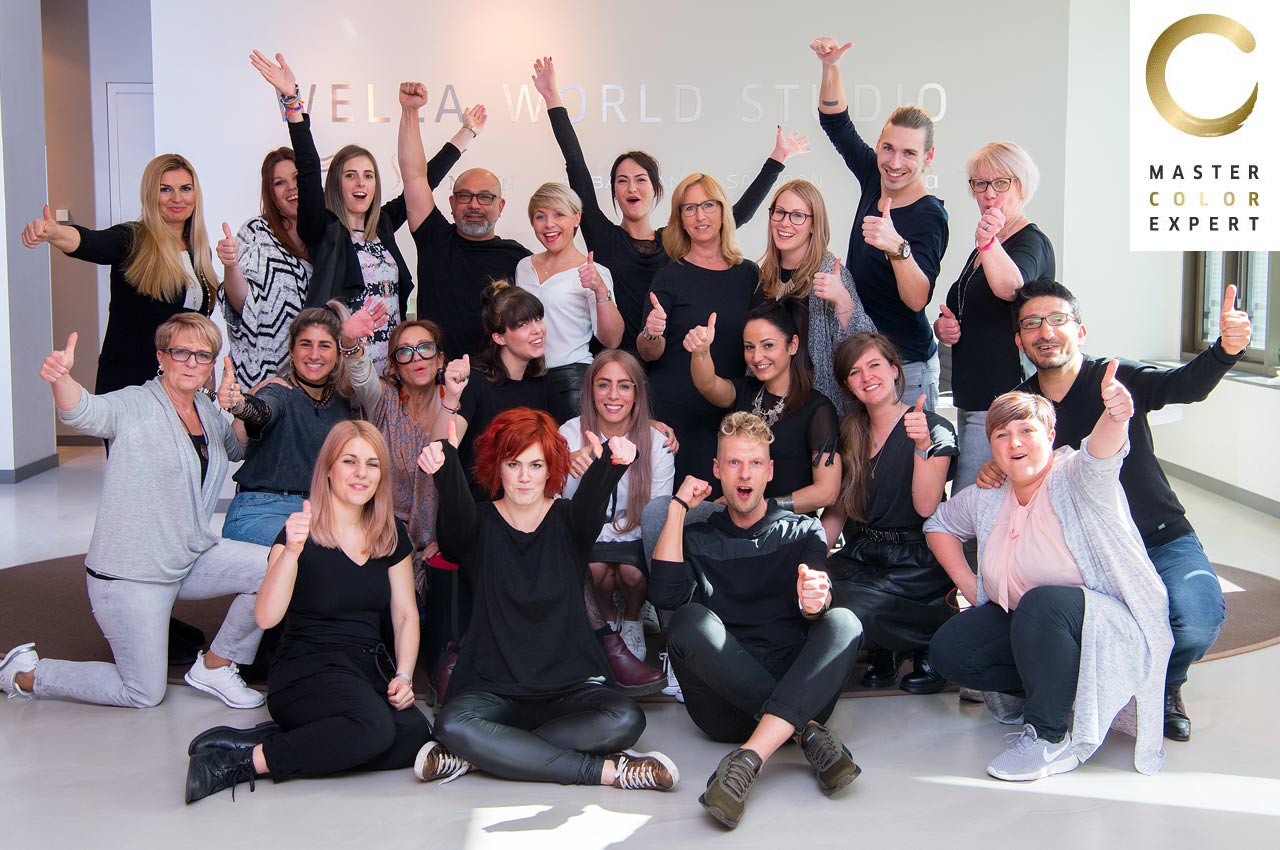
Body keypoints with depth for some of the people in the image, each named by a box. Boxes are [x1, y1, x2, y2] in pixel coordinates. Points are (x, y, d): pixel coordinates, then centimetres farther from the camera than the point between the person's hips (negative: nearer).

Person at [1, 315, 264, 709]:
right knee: (144, 694, 0)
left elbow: (237, 448, 30)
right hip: (131, 573, -7)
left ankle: (215, 666, 6)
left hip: (193, 557, 7)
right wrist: (61, 377, -57)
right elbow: (83, 412, -35)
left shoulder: (208, 412, 9)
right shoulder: (136, 405, -13)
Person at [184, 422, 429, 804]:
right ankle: (241, 761, -20)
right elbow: (266, 616, -19)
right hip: (306, 669, -6)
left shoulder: (392, 536, 10)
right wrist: (291, 552, -33)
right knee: (373, 727, -35)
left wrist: (403, 676, -4)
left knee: (415, 733, -26)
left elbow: (405, 614, 12)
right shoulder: (301, 533, -6)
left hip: (370, 669, 6)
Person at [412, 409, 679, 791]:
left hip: (571, 685, 1)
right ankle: (607, 770, -26)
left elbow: (592, 497, -19)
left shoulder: (568, 520, 4)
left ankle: (475, 754, -21)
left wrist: (609, 463, -44)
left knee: (625, 720, -29)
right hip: (492, 687, 0)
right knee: (451, 724, -32)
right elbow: (457, 509, -20)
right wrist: (444, 469, -44)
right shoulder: (481, 524, 4)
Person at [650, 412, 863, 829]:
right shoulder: (698, 539, 18)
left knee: (843, 622, -28)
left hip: (798, 690, 0)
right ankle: (808, 733, -30)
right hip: (724, 703, 0)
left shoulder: (803, 532, 18)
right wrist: (678, 507, -1)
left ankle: (748, 758, -41)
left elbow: (818, 608, -3)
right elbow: (665, 594, -5)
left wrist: (815, 601, -29)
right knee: (689, 620, -28)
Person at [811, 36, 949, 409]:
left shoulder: (930, 217, -18)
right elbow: (836, 123, 12)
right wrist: (831, 67, -2)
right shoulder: (875, 179, 3)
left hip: (906, 367, -7)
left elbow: (918, 300, -30)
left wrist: (898, 247, -48)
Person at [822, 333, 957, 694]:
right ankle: (884, 650, 1)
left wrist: (922, 445, -28)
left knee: (856, 607, -31)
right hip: (860, 556, 5)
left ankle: (931, 641, -1)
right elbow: (837, 511, 10)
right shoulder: (849, 433, 9)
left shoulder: (934, 428, -6)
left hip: (915, 560, -5)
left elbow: (925, 507, -15)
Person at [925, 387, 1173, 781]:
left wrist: (1114, 416, -65)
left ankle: (1050, 737, -21)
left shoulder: (1074, 478, -17)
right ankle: (1060, 693, 1)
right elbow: (939, 524, 21)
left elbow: (1099, 456, -41)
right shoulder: (985, 500, 3)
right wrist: (966, 582, 7)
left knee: (1042, 603, -37)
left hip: (1110, 627, -7)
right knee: (947, 649, -9)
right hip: (1026, 627, 7)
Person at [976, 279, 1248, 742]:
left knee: (1196, 623, -30)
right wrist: (992, 472, -12)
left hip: (1160, 543, -2)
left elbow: (1184, 385, -29)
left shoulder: (1117, 380, -9)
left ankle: (1166, 686, 8)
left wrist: (1226, 349, -51)